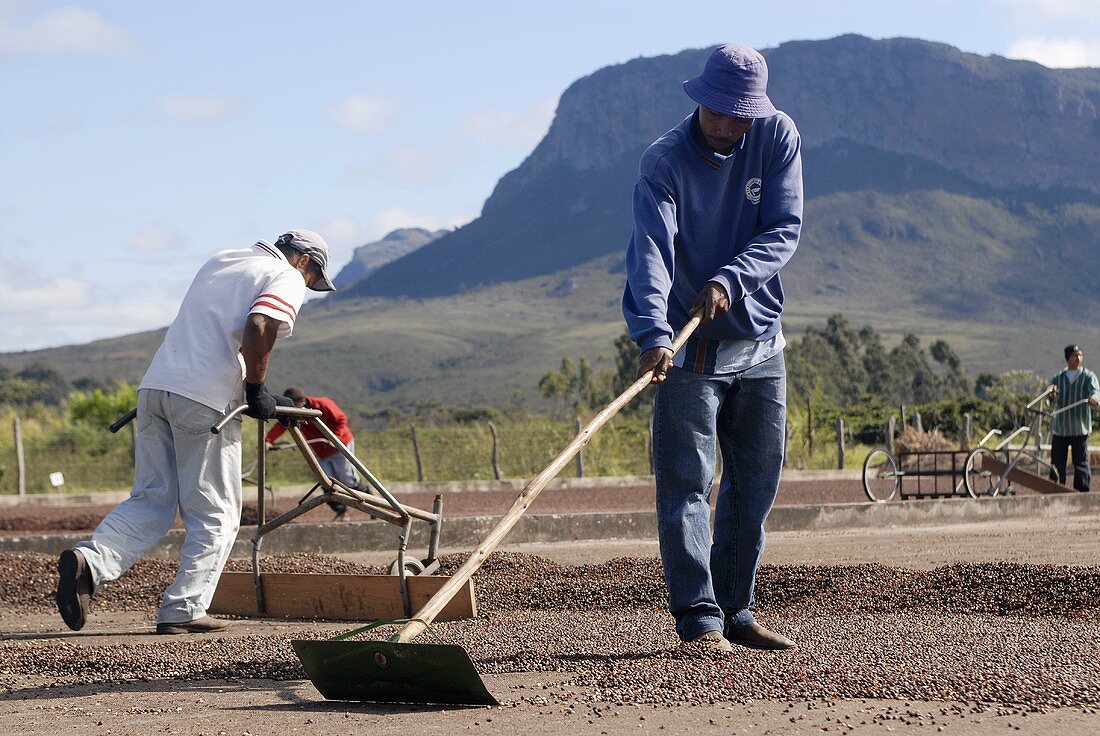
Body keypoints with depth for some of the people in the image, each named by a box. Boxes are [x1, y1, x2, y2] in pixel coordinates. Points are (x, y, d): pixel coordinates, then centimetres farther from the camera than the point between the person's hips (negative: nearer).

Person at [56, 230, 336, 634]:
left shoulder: (219, 261, 27)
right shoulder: (286, 278, 4)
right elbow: (258, 327, -15)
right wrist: (256, 389, -5)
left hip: (154, 385, 7)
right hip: (206, 398, -7)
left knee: (150, 501, 10)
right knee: (214, 514, 3)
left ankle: (90, 560, -12)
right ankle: (182, 612, -1)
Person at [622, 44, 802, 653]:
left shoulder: (778, 137, -4)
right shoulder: (664, 161, -15)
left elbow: (785, 230, -9)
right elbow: (652, 252, -28)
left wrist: (729, 279, -26)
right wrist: (654, 335, -43)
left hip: (760, 340, 4)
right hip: (690, 348, -4)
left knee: (756, 485, 9)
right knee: (687, 483, -9)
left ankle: (736, 611, 19)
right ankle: (699, 618, -8)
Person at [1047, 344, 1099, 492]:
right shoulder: (1058, 378, 11)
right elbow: (1053, 399, 0)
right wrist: (1052, 393, -25)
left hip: (1079, 428, -3)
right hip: (1059, 428, 3)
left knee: (1081, 463, -1)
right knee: (1057, 463, 4)